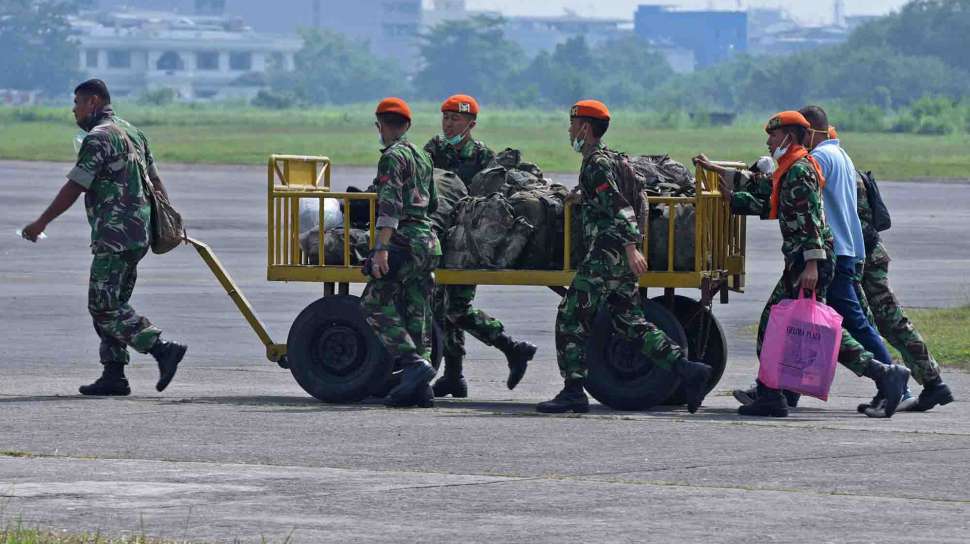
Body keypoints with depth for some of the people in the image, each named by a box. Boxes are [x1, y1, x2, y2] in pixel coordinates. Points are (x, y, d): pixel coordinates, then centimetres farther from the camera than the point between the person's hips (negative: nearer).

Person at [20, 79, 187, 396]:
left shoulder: (98, 138, -11)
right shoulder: (132, 133, 18)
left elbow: (73, 189, -13)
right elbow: (156, 183, 22)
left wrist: (41, 224, -6)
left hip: (115, 233, -10)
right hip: (140, 234, 10)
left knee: (105, 306, -9)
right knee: (111, 304, 12)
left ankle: (163, 349, -18)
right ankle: (113, 376, 9)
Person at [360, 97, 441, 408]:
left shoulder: (392, 157, -8)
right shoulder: (422, 157, 19)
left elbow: (390, 206, -18)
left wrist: (381, 248, -24)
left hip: (404, 241, -9)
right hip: (428, 240, 9)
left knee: (375, 304, -5)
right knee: (416, 314, 8)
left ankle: (414, 363, -18)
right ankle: (418, 387, 4)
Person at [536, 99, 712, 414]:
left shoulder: (596, 165, -11)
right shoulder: (608, 158, 18)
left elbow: (619, 207, -22)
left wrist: (631, 247, -30)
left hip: (608, 254, -10)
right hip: (621, 257, 10)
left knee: (571, 317, -4)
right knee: (629, 320, 10)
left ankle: (573, 392, -5)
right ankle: (686, 369, 1)